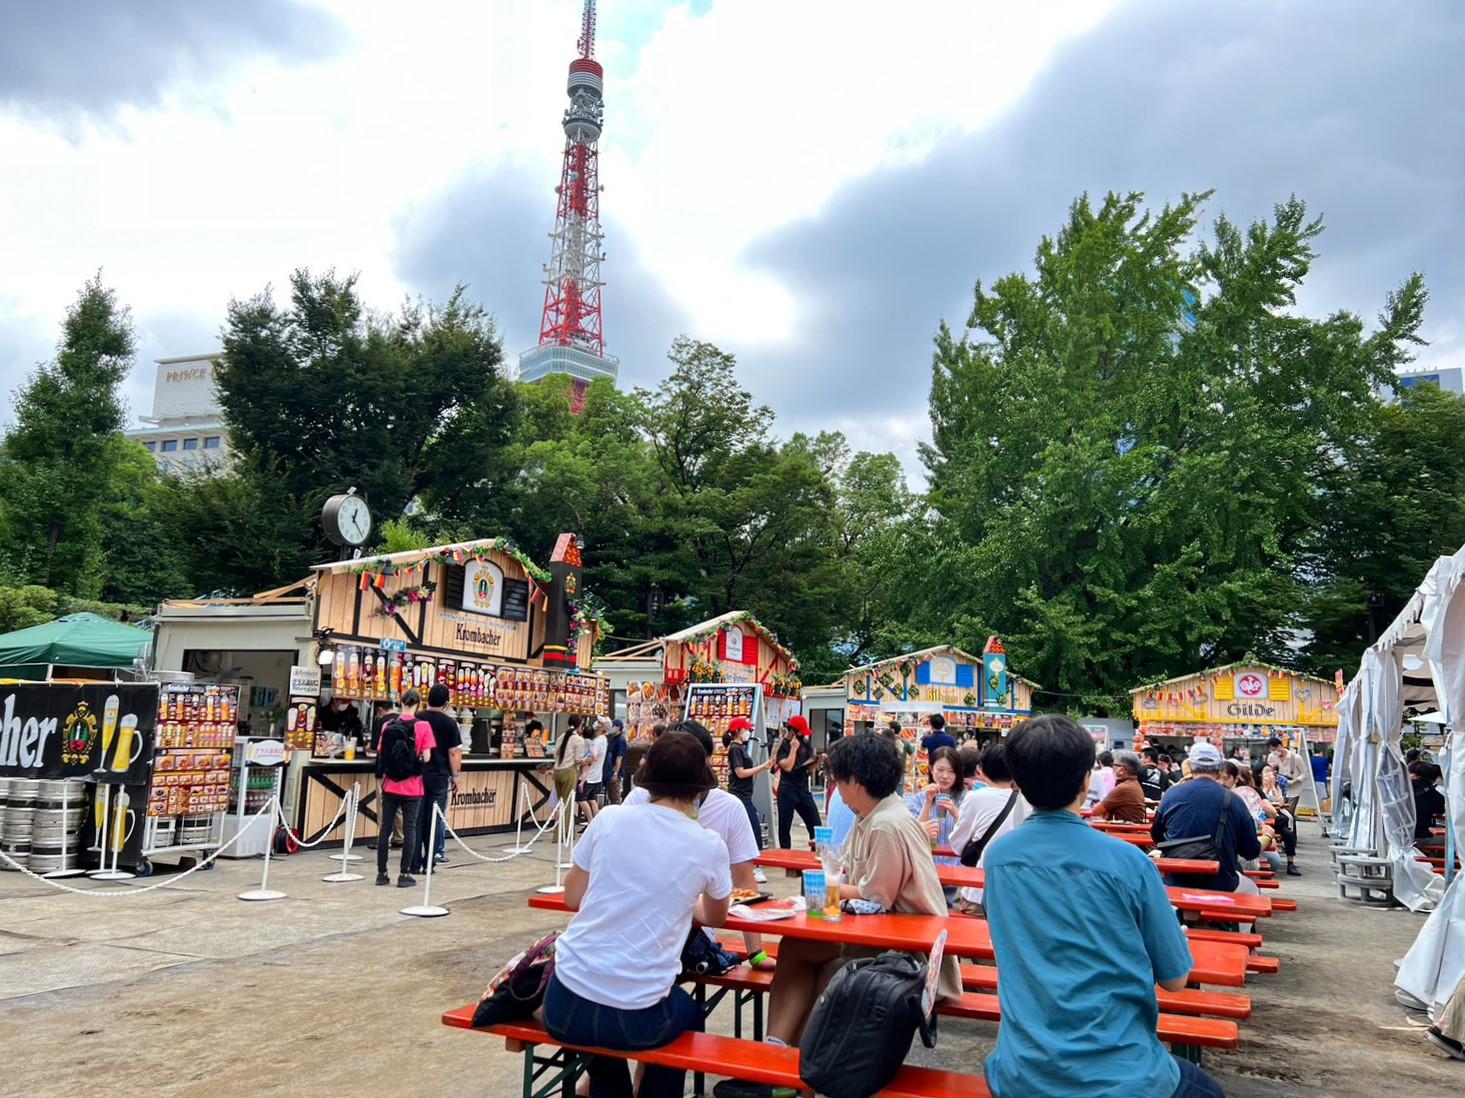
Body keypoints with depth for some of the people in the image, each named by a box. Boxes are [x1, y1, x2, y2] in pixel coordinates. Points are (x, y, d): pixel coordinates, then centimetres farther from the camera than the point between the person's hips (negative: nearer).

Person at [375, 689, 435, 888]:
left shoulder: (388, 726, 0)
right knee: (409, 829, 5)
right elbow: (426, 757, -10)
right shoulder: (423, 726, -10)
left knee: (385, 828, 11)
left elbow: (382, 754, 5)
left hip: (390, 786, 3)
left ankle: (382, 873, 16)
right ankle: (404, 875, 7)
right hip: (412, 787, -3)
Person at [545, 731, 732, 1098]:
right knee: (689, 1014, 32)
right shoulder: (709, 846, -4)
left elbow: (573, 898, 10)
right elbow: (715, 918, 15)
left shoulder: (609, 818, -2)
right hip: (636, 1018, -1)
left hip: (565, 1005, 2)